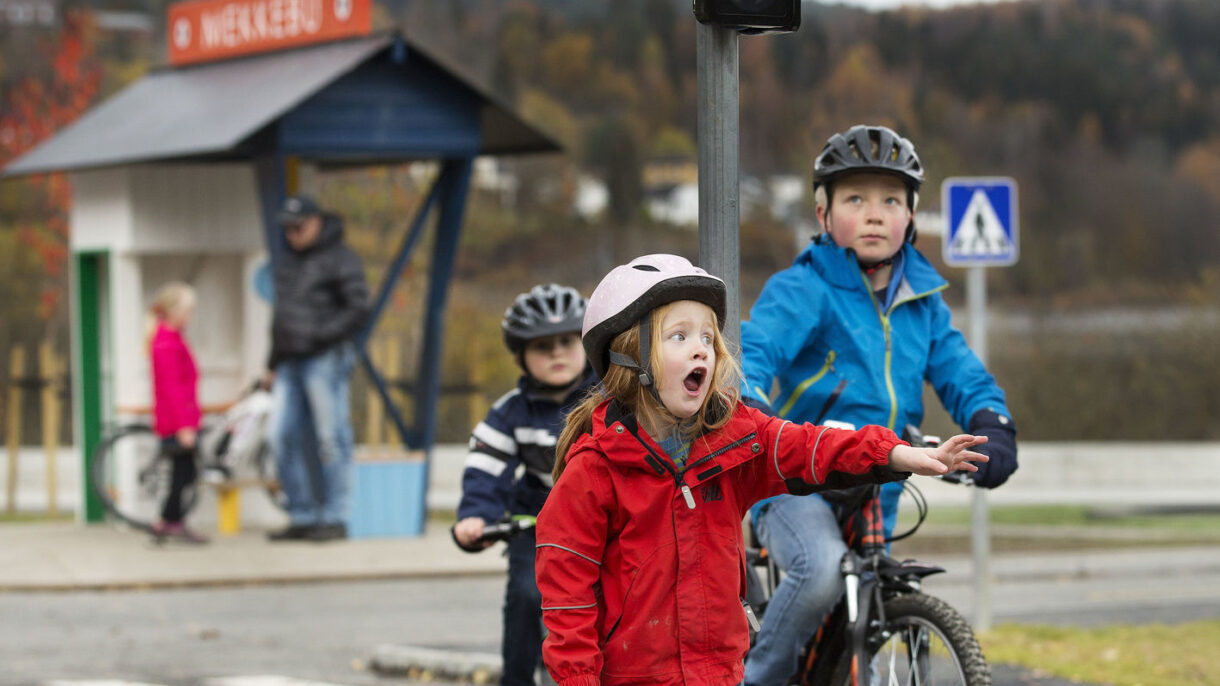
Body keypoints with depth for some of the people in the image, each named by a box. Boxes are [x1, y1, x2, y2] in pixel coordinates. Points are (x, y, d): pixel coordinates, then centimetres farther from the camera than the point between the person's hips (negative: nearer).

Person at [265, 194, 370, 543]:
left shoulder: (339, 259, -5)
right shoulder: (286, 260, 19)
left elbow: (359, 309, -12)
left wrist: (320, 336, -19)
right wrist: (273, 363, 22)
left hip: (325, 360, -8)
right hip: (290, 364, 8)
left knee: (331, 441, -6)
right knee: (283, 439, 3)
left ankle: (335, 518, -2)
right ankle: (301, 517, 10)